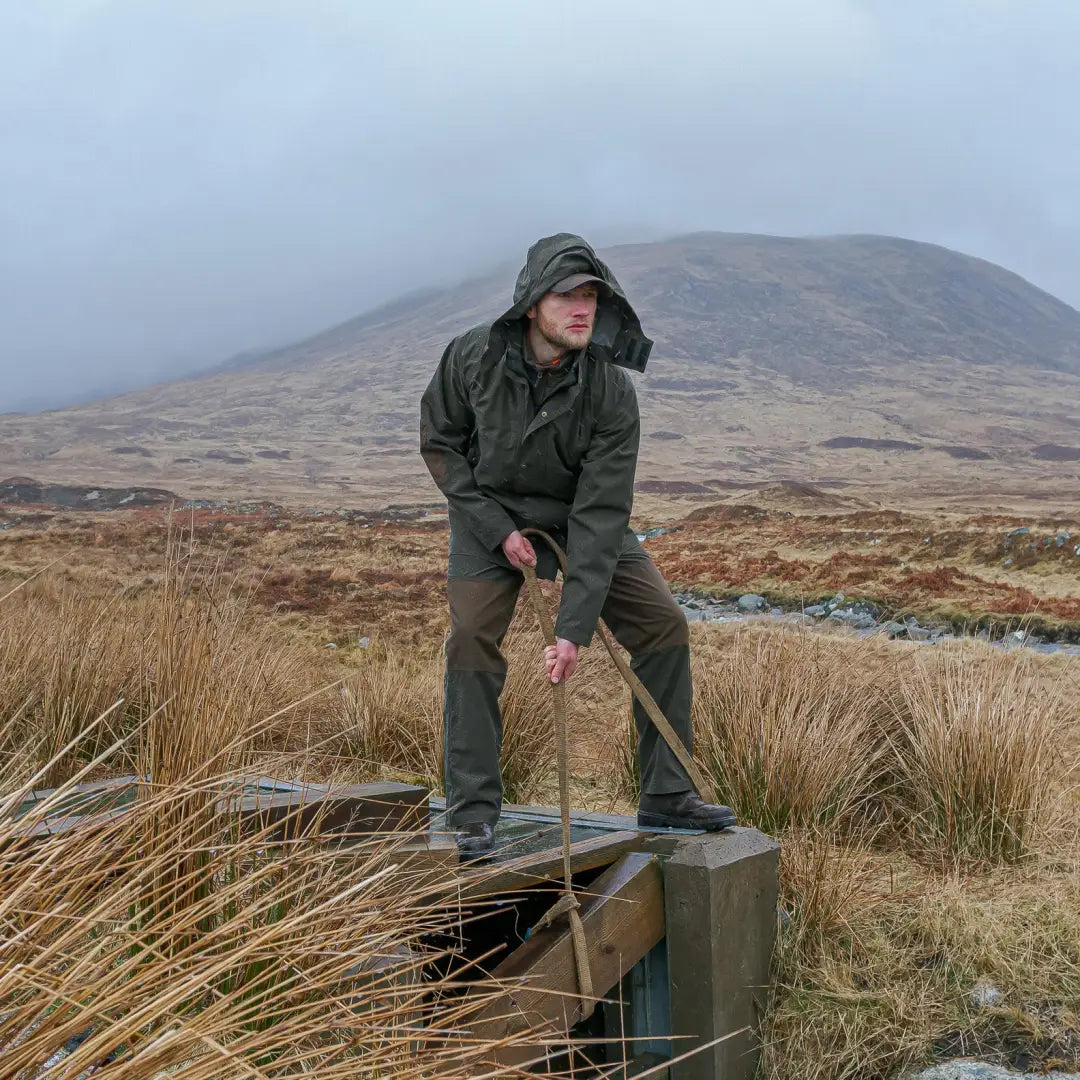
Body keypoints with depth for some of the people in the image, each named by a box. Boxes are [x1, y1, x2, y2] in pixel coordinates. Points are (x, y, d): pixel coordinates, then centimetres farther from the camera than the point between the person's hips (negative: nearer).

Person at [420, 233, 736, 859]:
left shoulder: (611, 391, -26)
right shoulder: (473, 358, -22)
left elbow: (601, 515, -27)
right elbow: (440, 442, -6)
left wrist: (574, 627, -32)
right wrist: (497, 529, -17)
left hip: (583, 517, 1)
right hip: (489, 513, 0)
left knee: (663, 624, -9)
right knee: (472, 639, -17)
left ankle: (667, 796, 4)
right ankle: (475, 814, -5)